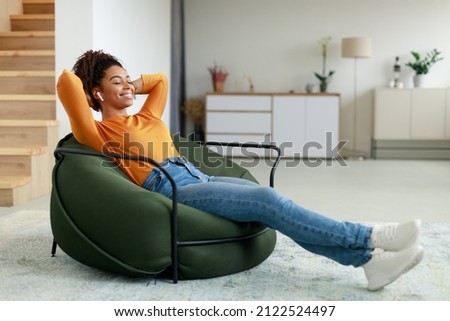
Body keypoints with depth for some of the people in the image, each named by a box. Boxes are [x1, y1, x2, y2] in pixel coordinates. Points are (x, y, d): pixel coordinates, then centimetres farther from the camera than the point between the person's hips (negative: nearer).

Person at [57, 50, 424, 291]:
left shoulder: (146, 117, 29)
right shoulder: (97, 132, 7)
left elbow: (161, 80, 44)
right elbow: (67, 83, -6)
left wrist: (131, 86, 34)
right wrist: (89, 95, 12)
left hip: (197, 176, 8)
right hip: (167, 189, -8)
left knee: (269, 199, -17)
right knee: (266, 200, -24)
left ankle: (368, 258, -27)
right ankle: (368, 237, -26)